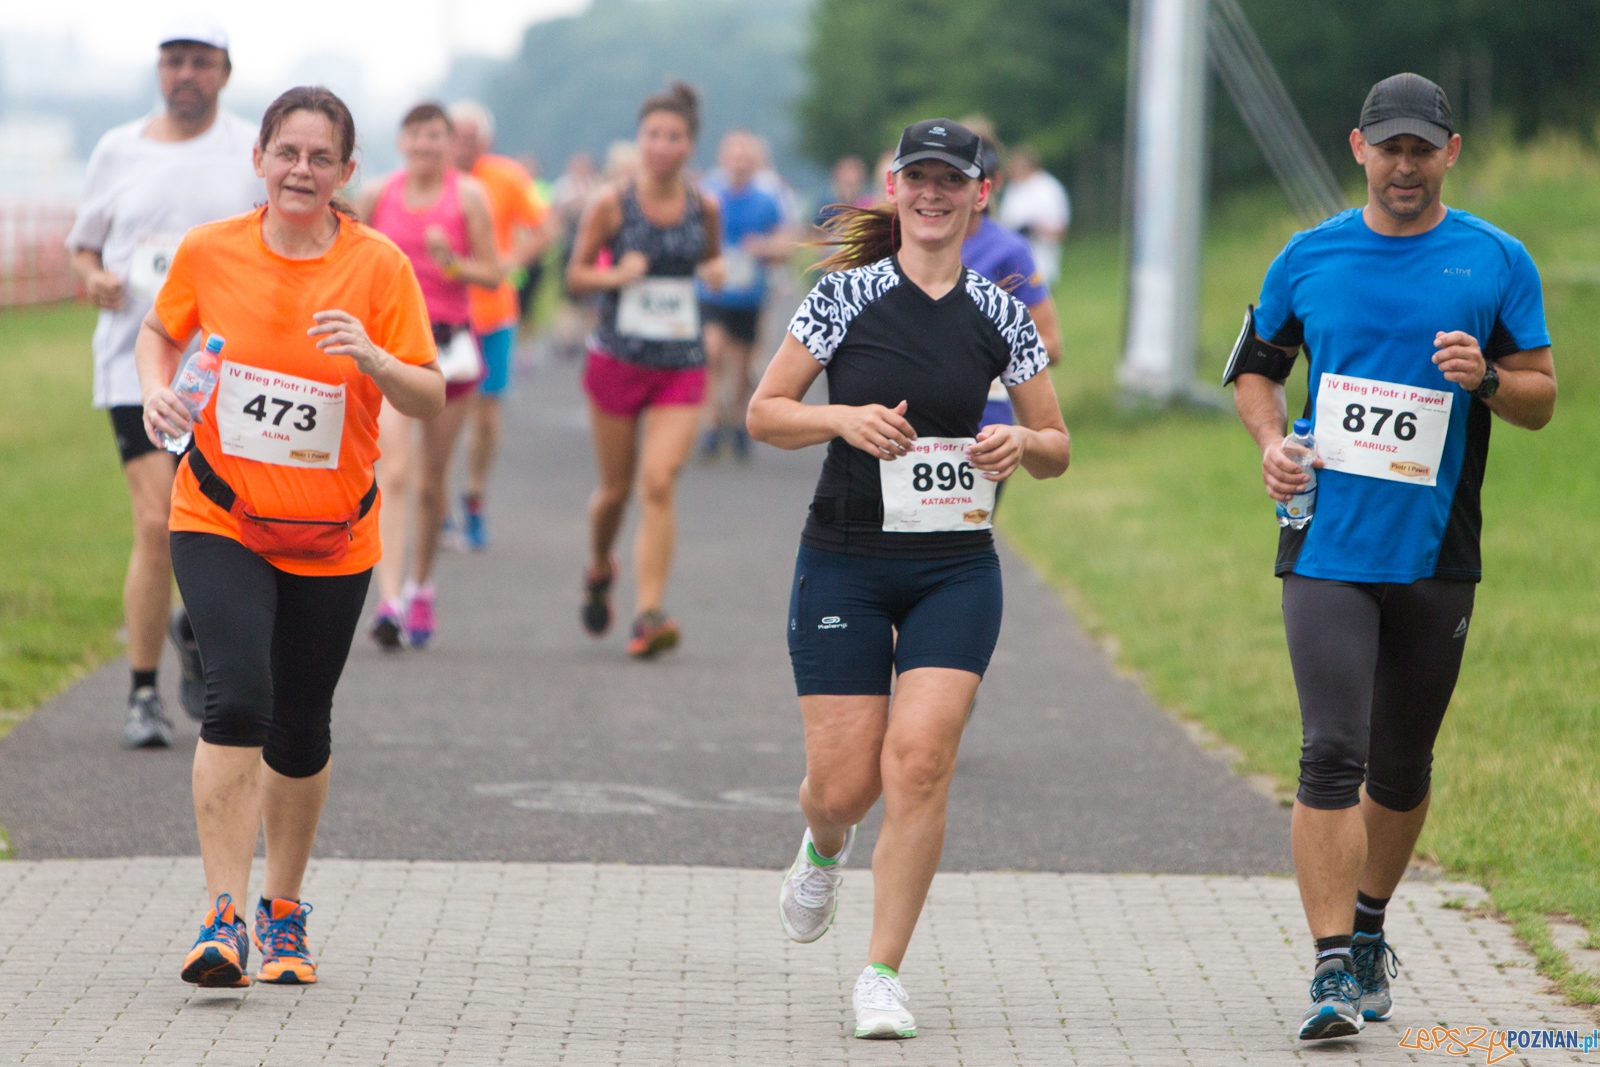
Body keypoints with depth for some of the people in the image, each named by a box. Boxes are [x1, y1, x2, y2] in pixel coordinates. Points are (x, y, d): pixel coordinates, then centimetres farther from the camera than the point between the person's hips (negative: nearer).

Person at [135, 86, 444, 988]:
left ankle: (286, 910, 29)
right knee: (238, 701, -20)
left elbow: (431, 400, -9)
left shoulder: (378, 266, -8)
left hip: (332, 538, 1)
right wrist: (158, 391, -6)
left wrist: (370, 357, -28)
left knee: (300, 732, 8)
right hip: (221, 521, -1)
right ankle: (224, 917, -19)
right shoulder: (209, 252, -5)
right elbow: (161, 331, 14)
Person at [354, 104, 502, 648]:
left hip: (449, 342, 0)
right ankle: (389, 600, -23)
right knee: (393, 473, -15)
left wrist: (451, 261, -19)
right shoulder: (377, 195, 2)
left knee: (432, 480, 10)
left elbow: (493, 275, -3)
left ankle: (420, 587, 31)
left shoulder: (468, 194, -2)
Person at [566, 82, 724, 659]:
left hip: (682, 366, 1)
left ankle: (649, 613, -16)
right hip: (617, 361, -1)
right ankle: (599, 570, 42)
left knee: (659, 484, -14)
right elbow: (576, 275, 2)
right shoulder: (611, 204, -6)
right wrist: (616, 275, -18)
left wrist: (714, 271, -4)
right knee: (616, 487, 10)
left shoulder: (704, 207, 1)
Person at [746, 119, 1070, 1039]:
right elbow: (764, 413, 1)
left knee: (921, 759, -15)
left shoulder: (1000, 314, 4)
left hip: (955, 571, 1)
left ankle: (883, 974, -4)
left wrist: (1021, 444, -11)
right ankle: (826, 848, 38)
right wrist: (847, 418, -16)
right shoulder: (846, 297, -2)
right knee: (844, 783, -2)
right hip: (844, 566, -1)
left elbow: (1057, 448, 12)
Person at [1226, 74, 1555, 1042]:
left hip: (1436, 556, 1)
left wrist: (1485, 378, -15)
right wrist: (1271, 441, -1)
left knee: (1402, 766, 12)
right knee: (1332, 755, -13)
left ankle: (1369, 928, 35)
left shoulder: (1497, 262, 3)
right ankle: (1335, 971, -14)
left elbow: (1541, 398, 6)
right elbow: (1257, 363, 18)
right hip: (1326, 550, -1)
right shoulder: (1309, 258, 5)